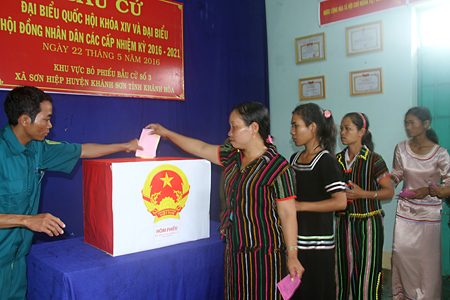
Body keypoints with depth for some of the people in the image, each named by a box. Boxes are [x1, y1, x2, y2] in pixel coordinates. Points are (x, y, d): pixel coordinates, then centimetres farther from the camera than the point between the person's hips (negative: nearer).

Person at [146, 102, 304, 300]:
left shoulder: (278, 167, -14)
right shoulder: (232, 157, 7)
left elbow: (287, 214, -14)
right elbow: (202, 148, 19)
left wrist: (292, 255, -16)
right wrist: (167, 133, 26)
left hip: (263, 254, -7)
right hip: (234, 250, 7)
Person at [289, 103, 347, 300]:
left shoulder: (325, 160, -12)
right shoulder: (295, 158, 11)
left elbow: (340, 202, -22)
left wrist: (300, 206, -21)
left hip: (317, 243, -7)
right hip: (295, 240, 7)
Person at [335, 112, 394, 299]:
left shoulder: (374, 160, -8)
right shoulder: (337, 160, 6)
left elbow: (389, 191, -7)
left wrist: (363, 194, -18)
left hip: (368, 223, -4)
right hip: (344, 222, 4)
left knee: (367, 271, 0)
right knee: (344, 267, 8)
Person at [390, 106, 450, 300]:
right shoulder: (401, 148, -1)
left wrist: (429, 190, -23)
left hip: (429, 211, -2)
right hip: (405, 209, 3)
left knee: (427, 255, 6)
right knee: (401, 250, 2)